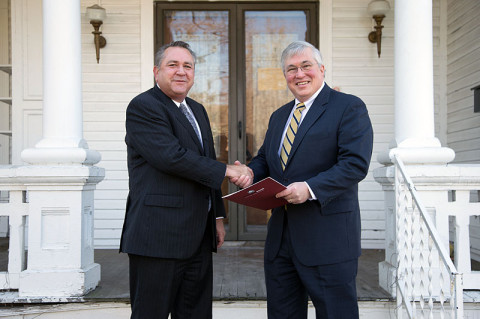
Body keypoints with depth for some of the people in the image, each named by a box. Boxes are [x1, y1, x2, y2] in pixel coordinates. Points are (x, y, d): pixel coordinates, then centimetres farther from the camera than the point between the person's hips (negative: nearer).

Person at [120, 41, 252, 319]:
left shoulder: (198, 110, 20)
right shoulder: (143, 107, -7)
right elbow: (171, 156, -20)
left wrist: (217, 216, 20)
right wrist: (226, 170, -15)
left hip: (198, 237, 8)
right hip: (159, 235, -8)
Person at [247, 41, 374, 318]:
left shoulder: (349, 107, -5)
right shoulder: (279, 116, 18)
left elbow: (356, 163, -16)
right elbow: (265, 158, 23)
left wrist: (311, 188, -27)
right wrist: (249, 172, -1)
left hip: (327, 239, -7)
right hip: (280, 237, 7)